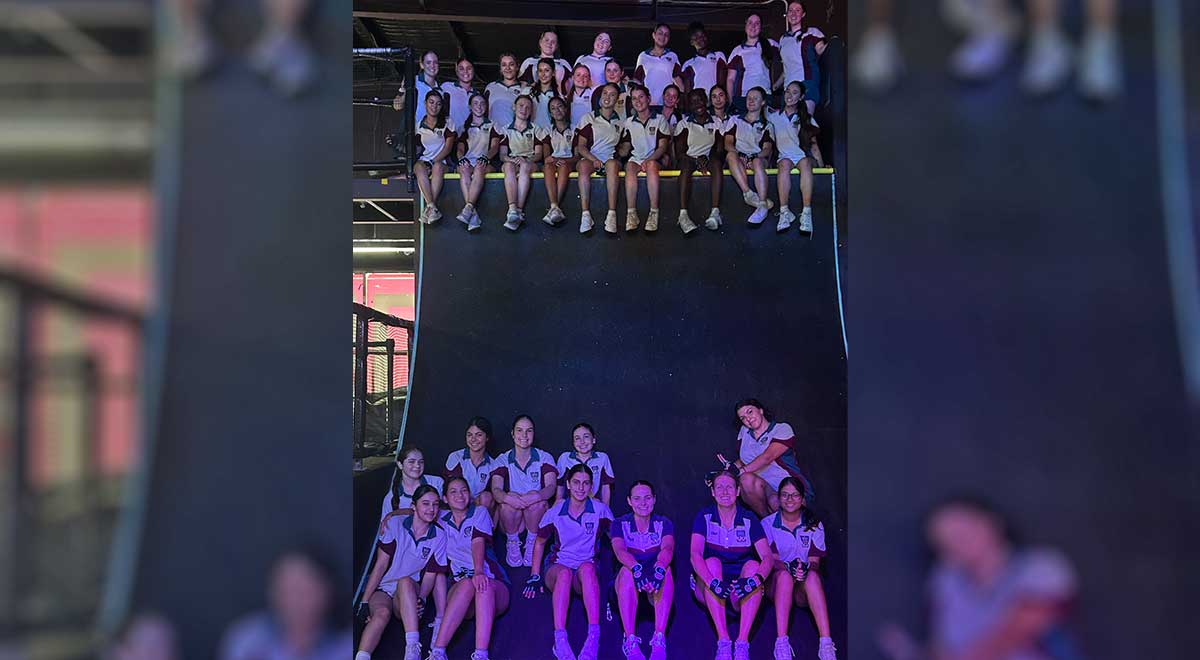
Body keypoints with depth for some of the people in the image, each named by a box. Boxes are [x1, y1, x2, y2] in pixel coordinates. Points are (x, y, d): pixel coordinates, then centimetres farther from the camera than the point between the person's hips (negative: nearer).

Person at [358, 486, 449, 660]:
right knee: (382, 613, -32)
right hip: (382, 588, 0)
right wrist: (364, 601, -10)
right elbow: (381, 564, -5)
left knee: (405, 582, -34)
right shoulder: (394, 524, -3)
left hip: (409, 594, 0)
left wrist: (419, 600, -16)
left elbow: (430, 576, 1)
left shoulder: (439, 536, 1)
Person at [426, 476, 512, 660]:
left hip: (494, 583, -1)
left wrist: (479, 572, -30)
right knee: (467, 584, -37)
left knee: (484, 586, -39)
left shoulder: (480, 513, 7)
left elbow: (478, 543, -12)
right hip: (459, 587, 1)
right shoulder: (442, 520, 18)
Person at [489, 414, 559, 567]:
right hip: (511, 516, 0)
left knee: (538, 502, -32)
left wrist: (537, 496, -40)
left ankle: (532, 542, -7)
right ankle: (512, 543, -5)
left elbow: (551, 488, -16)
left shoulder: (545, 458, 1)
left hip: (537, 515, 0)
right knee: (508, 503, -32)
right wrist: (507, 497, -41)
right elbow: (496, 490, -16)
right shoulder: (503, 460, 0)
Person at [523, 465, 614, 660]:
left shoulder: (601, 510, -2)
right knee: (565, 573, -37)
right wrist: (534, 576, 7)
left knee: (587, 568, -38)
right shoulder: (555, 513, -1)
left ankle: (594, 637, -48)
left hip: (587, 566, 0)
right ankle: (560, 640, -48)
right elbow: (540, 543, 13)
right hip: (556, 567, 0)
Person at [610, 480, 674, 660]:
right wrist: (637, 569, -41)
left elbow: (667, 549, -18)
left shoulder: (664, 524, 4)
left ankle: (659, 639, -38)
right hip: (627, 590, 0)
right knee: (628, 570, -33)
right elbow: (619, 550, -18)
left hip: (657, 591, 1)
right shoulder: (620, 524, 3)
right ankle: (630, 640, -39)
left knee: (666, 569, -31)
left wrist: (659, 569, -41)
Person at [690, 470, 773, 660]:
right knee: (712, 562, -29)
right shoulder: (704, 517, -2)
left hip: (742, 595, 1)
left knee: (753, 565, -27)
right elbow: (695, 554, -16)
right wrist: (713, 583, -35)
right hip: (709, 593, -1)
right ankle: (723, 641, -37)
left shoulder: (749, 520, 0)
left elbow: (767, 557, -12)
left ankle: (742, 642, -35)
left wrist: (754, 580, -33)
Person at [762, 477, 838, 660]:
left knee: (812, 575, -34)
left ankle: (826, 643, -45)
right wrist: (788, 568, -26)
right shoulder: (768, 524, 3)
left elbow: (815, 561, -1)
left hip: (804, 590, 1)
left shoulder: (814, 525, 6)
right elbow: (771, 559, -5)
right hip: (776, 583, -1)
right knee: (784, 574, -35)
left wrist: (806, 568, -25)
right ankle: (781, 642, -46)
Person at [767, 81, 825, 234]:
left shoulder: (806, 119, 15)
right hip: (784, 156, 0)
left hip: (804, 155, 0)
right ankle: (784, 212, -44)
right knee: (785, 164, -38)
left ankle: (807, 213, -47)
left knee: (805, 163, -38)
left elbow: (814, 145, 8)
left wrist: (821, 164, -4)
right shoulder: (775, 117, 15)